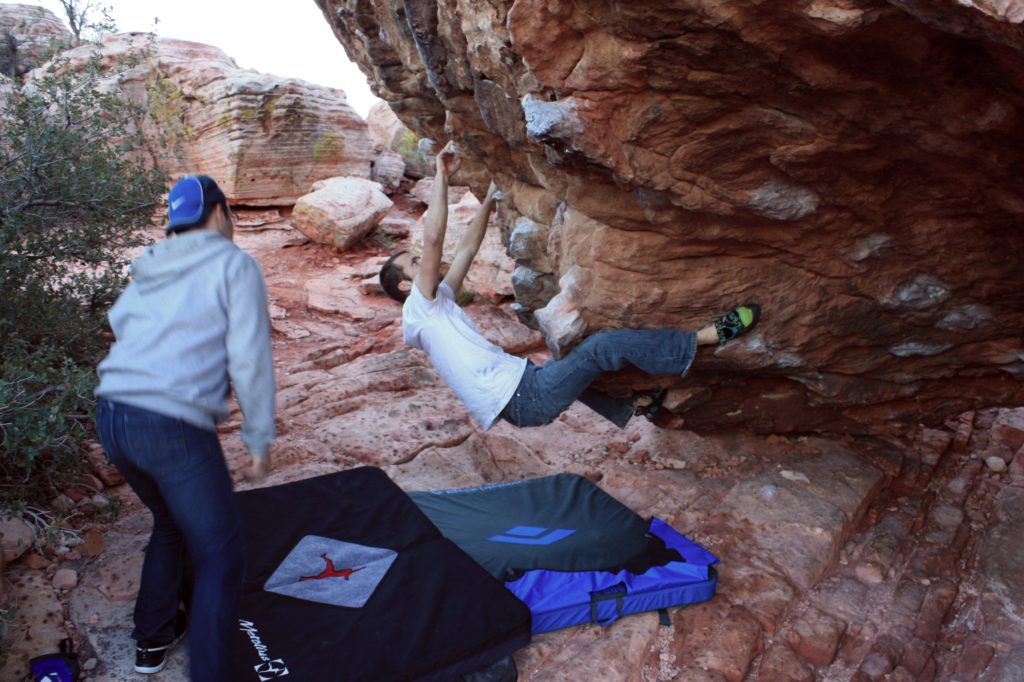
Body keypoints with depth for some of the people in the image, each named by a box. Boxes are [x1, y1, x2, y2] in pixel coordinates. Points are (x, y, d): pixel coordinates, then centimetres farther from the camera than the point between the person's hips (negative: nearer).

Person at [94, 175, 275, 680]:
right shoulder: (234, 265, -1)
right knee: (220, 555, 4)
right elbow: (250, 361, -8)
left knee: (171, 523, 29)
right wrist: (259, 441, -2)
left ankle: (153, 637, 44)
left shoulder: (147, 269, 17)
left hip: (111, 415, 8)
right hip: (173, 425, -8)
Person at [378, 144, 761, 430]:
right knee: (599, 347, -17)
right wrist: (442, 177, -14)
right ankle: (711, 336, -12)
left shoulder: (439, 303, 18)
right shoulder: (418, 311, -9)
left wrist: (489, 200, 25)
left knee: (571, 367, 33)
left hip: (520, 385, 11)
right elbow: (433, 237, -21)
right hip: (520, 399, -11)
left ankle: (635, 406, 48)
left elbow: (467, 250, 24)